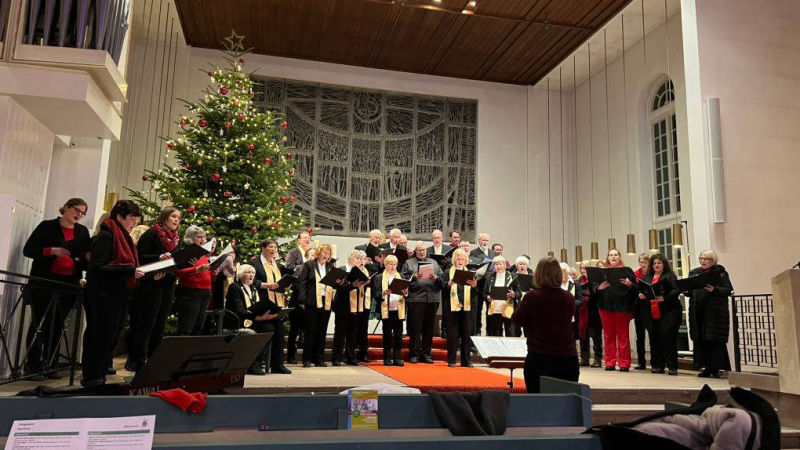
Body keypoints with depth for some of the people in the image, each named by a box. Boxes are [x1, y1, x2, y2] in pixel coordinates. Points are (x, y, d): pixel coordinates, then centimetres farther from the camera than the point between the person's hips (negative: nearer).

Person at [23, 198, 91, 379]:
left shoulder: (83, 232, 11)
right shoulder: (47, 226, 2)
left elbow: (87, 258, 11)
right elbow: (28, 250, -2)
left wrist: (87, 259, -12)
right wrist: (51, 250, -17)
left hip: (69, 284, 3)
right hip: (43, 283, -3)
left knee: (57, 325, 6)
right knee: (39, 323, -2)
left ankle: (49, 365, 14)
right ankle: (33, 366, 5)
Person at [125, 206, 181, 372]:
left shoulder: (176, 238, 16)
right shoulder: (152, 233, -5)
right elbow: (140, 256, -13)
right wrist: (159, 257, -25)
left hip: (168, 285, 7)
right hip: (151, 284, -7)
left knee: (160, 324, 10)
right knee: (146, 323, -3)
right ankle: (137, 361, 5)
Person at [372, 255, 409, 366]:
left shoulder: (401, 277, 15)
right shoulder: (379, 277, 4)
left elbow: (406, 292, 11)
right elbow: (375, 295, -4)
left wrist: (405, 292, -11)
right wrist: (384, 293, -22)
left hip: (399, 310, 3)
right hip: (386, 311, -3)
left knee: (398, 335, 3)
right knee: (387, 335, 3)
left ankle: (397, 358, 10)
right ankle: (387, 359, 10)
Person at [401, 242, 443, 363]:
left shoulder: (434, 263, 20)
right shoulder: (408, 263, 12)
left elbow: (442, 278, 12)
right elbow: (403, 279, 1)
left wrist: (435, 278, -7)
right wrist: (414, 277, -13)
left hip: (432, 298, 3)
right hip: (416, 298, -3)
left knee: (429, 327, 5)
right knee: (415, 327, -2)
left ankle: (426, 354, 14)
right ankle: (414, 354, 6)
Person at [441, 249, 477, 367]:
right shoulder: (448, 273, 5)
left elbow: (474, 294, 8)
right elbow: (443, 289, -5)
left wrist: (474, 286, -11)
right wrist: (449, 284, -23)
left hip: (467, 307, 3)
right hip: (453, 307, -2)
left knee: (466, 334, 6)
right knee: (452, 335, 1)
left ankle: (465, 360, 14)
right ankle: (451, 360, 9)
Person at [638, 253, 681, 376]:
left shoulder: (670, 276, 1)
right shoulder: (646, 277, 17)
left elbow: (677, 289, -12)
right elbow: (639, 291, 17)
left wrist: (665, 298, -23)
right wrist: (640, 296, -5)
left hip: (667, 314, -5)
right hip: (652, 315, 5)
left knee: (668, 339, -4)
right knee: (655, 340, 7)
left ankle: (672, 367, 3)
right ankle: (657, 366, 15)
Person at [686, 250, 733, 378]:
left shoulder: (720, 273, 2)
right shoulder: (694, 273, 15)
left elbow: (728, 290, -7)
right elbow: (689, 291, 16)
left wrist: (714, 290, -22)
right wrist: (686, 290, -7)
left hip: (715, 312, -4)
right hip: (698, 312, 5)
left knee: (715, 341, -4)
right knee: (700, 340, 5)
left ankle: (715, 369, 4)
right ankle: (706, 368, 14)